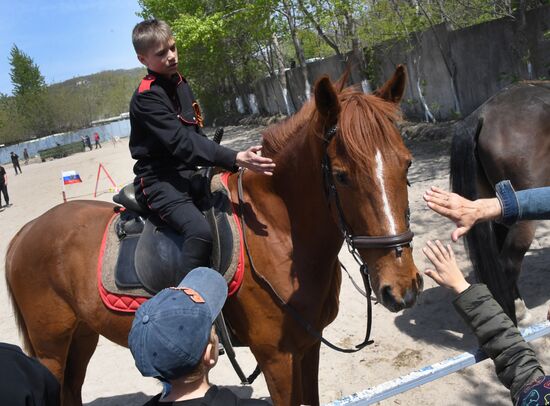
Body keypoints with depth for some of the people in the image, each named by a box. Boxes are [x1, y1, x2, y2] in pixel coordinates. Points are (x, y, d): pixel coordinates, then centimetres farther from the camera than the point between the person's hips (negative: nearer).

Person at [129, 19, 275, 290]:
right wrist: (236, 159, -35)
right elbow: (182, 143, -27)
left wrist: (220, 163, 6)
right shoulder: (146, 97, -16)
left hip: (188, 174, 9)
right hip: (160, 181, -9)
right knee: (200, 230, -32)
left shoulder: (181, 85, 11)